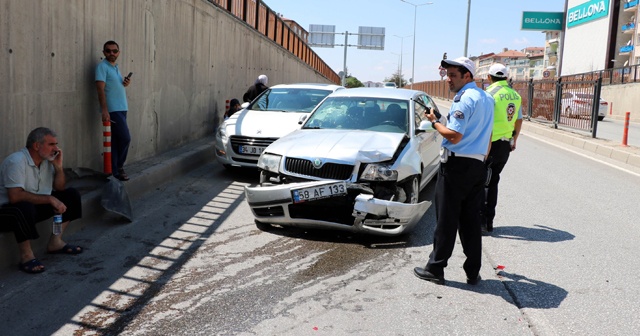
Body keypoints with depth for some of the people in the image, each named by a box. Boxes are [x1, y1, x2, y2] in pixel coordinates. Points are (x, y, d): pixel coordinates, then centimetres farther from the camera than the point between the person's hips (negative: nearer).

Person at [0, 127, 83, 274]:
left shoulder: (47, 160, 0)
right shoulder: (16, 161, -23)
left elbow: (59, 188, 8)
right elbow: (15, 197, -33)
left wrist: (58, 166, -9)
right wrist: (50, 199, -30)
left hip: (36, 205, 8)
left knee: (71, 195, 0)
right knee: (25, 207, -40)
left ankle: (55, 242, 3)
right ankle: (26, 256, -22)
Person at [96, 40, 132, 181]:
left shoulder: (116, 67, 16)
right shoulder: (102, 67, -8)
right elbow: (100, 89, -15)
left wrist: (126, 82, 2)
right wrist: (104, 111, -22)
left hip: (121, 109, 8)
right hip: (112, 110, -8)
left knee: (116, 140, 10)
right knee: (125, 138, -10)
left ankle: (115, 170, 15)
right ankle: (119, 167, 5)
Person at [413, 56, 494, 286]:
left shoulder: (464, 99, -13)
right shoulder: (487, 99, 15)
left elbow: (454, 136, -21)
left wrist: (434, 122, -7)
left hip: (456, 165, -8)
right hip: (477, 166, 8)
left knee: (446, 220, -1)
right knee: (471, 221, 11)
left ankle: (435, 269, 7)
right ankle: (473, 272, 15)